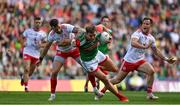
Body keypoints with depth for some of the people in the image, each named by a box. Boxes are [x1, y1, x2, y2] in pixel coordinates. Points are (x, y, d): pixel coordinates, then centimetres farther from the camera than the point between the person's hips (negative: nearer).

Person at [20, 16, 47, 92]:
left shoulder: (42, 34, 2)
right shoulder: (28, 31, -1)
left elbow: (45, 43, 9)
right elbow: (22, 38, 12)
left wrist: (41, 45, -13)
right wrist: (23, 43, -8)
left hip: (36, 54, 3)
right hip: (27, 52, -3)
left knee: (31, 71, 13)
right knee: (27, 69, -17)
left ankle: (23, 77, 46)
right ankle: (26, 86, -15)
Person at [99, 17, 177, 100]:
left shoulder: (151, 38, 3)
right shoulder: (138, 33, -18)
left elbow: (155, 50, 19)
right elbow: (133, 43, -39)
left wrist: (166, 59, 17)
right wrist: (144, 47, -48)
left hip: (140, 61, 5)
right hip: (129, 60, -5)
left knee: (151, 71, -21)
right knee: (118, 79, 1)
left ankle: (149, 94, -13)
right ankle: (102, 91, 22)